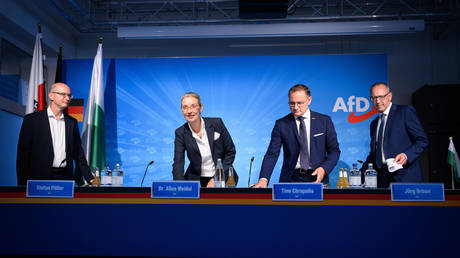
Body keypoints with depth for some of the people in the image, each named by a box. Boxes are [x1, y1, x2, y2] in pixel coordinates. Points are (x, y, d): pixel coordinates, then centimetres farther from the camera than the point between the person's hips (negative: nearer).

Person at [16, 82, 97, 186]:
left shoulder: (72, 122, 12)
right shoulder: (32, 119, 1)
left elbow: (78, 154, 13)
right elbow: (23, 153, -1)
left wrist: (90, 179, 5)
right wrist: (23, 184, -7)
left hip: (65, 178, 3)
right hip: (40, 178, -3)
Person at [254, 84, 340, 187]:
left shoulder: (325, 121, 6)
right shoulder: (281, 124, 4)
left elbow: (334, 150, 9)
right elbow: (272, 154, -3)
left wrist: (324, 168, -9)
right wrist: (263, 179, -17)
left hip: (316, 178, 1)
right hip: (290, 179, 0)